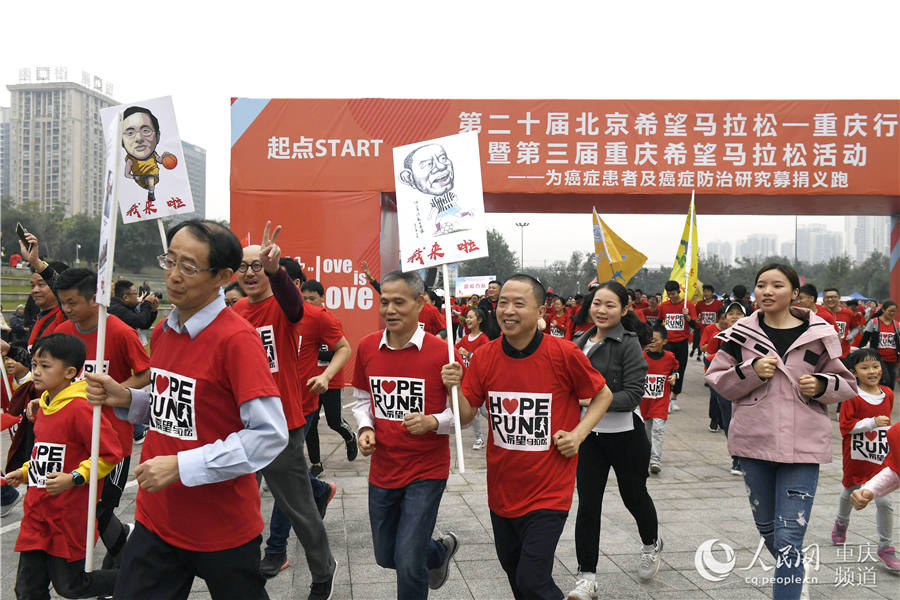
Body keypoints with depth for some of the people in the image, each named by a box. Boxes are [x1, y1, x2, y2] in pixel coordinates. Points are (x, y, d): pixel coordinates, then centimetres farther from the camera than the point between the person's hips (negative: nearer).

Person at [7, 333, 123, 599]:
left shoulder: (79, 408, -19)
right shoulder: (43, 405, 9)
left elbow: (110, 453, -19)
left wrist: (74, 478, -24)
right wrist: (26, 472, 14)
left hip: (69, 516, -8)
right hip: (37, 513, 8)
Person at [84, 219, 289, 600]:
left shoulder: (236, 338, -19)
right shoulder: (162, 332, 6)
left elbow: (270, 435, -23)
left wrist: (181, 466, -23)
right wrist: (124, 399, -2)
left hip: (224, 530, -6)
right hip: (155, 520, 6)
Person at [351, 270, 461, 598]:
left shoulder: (441, 352, -16)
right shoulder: (367, 347, -2)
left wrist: (432, 422, -27)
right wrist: (365, 428, -5)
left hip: (427, 471, -5)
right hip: (382, 469, 5)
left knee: (409, 562, -9)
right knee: (385, 556, 19)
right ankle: (441, 550, 49)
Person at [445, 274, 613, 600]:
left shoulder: (564, 354, -14)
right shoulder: (483, 357, -4)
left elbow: (602, 394, 1)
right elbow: (466, 416, 0)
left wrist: (578, 433, -12)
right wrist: (455, 387, -19)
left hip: (548, 491, -4)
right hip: (502, 489, 5)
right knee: (513, 571, 21)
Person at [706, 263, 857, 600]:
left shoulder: (818, 334, 0)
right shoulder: (741, 334, 1)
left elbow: (847, 385, 9)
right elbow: (716, 379, 2)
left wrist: (821, 385, -12)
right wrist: (751, 371, -15)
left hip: (802, 444, -2)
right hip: (754, 441, 3)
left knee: (789, 538, -9)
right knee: (766, 526, 19)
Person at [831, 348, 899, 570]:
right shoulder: (852, 396, -15)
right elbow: (846, 426, -18)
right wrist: (872, 422, -27)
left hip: (880, 458, 2)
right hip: (855, 457, -2)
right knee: (850, 493, 20)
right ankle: (841, 522, 50)